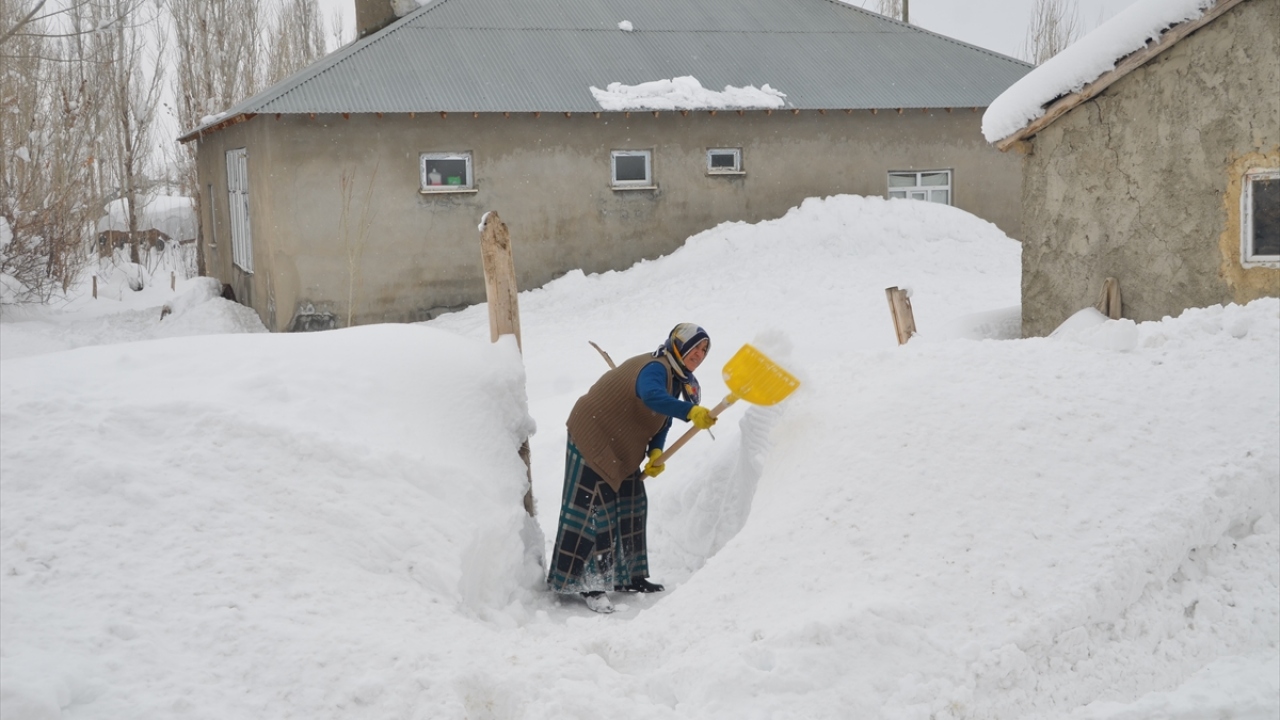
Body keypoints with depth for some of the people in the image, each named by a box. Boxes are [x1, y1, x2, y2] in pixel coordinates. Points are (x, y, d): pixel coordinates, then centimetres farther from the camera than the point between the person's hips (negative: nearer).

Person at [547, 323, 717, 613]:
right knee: (592, 511, -9)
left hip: (622, 447, 10)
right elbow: (652, 397, -48)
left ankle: (628, 577, 23)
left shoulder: (676, 379, 6)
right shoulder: (655, 368, -25)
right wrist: (691, 412, -59)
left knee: (632, 507, 13)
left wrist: (656, 453, -11)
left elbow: (662, 422, 6)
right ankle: (580, 581, -3)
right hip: (594, 437, -10)